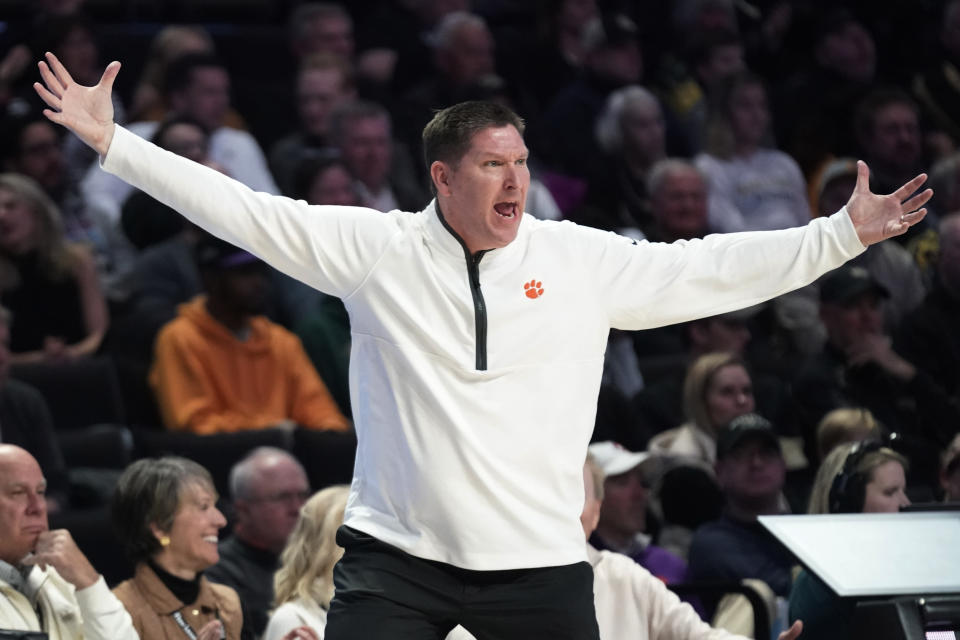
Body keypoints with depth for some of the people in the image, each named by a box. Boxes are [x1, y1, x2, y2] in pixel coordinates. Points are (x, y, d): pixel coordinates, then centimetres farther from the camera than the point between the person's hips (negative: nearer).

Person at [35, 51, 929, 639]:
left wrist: (845, 234, -2)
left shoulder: (582, 261, 3)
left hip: (539, 559, 1)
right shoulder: (374, 248, 0)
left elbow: (711, 270, 4)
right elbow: (243, 211, -1)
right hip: (395, 550, -1)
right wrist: (109, 141, -5)